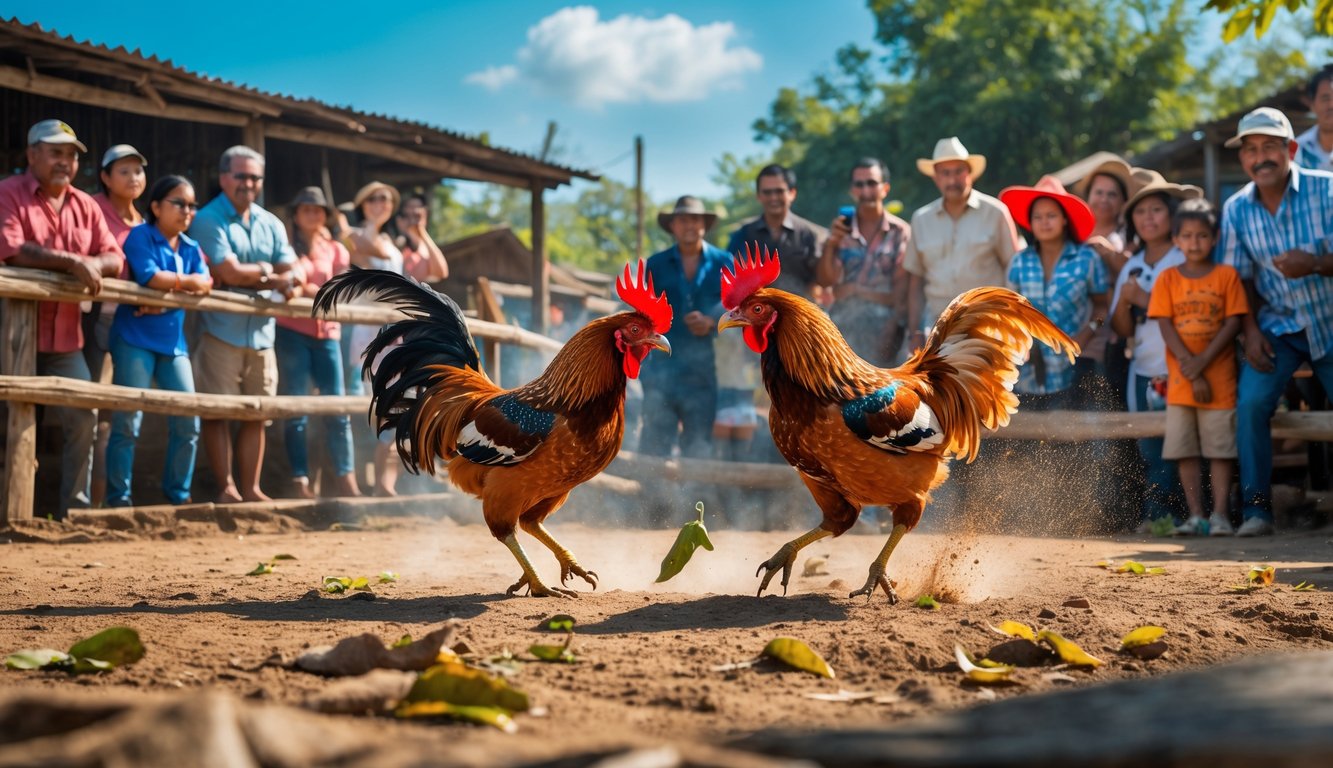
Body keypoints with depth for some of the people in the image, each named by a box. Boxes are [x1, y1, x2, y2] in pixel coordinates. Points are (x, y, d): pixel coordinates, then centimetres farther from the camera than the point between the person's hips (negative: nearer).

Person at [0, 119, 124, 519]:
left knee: (83, 417, 4)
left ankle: (75, 507, 13)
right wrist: (71, 262, -25)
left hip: (64, 338, 6)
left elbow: (115, 258, 8)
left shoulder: (85, 206, 13)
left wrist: (94, 265, -16)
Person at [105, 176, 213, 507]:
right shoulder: (140, 236, -4)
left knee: (188, 421, 3)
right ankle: (119, 497, -1)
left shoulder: (191, 248, 13)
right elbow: (149, 277, -19)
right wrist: (186, 281, -5)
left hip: (174, 341, 6)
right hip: (135, 339, -6)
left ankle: (178, 493, 16)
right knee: (128, 421, -7)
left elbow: (205, 284, -3)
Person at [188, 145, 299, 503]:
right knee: (216, 413, -3)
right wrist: (266, 272, 0)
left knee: (256, 415, 7)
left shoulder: (271, 225, 15)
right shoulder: (208, 220, -4)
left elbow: (290, 276, 5)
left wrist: (249, 275, -13)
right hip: (221, 334, -5)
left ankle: (250, 488, 14)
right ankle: (226, 488, 4)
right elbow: (231, 273, -14)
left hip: (261, 334, 5)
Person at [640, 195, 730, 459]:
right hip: (662, 372, 0)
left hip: (704, 374, 0)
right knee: (654, 446, -3)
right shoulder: (656, 265, 10)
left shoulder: (723, 263, 7)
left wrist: (712, 322, -12)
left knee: (699, 451, 5)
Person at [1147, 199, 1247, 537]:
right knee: (1185, 449, 2)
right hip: (1180, 379, 2)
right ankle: (1196, 515, 8)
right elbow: (1166, 327, -2)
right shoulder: (1168, 279, 5)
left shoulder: (1227, 276, 1)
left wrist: (1201, 363, -14)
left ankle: (1220, 514, 2)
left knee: (1220, 447, -1)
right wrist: (1192, 375, -11)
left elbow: (1233, 323, -5)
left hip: (1219, 377, -2)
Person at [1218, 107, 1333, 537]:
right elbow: (1240, 277, 3)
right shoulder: (1236, 210, -4)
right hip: (1278, 326, 1)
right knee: (1251, 402, -17)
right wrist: (1251, 331, -7)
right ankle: (1256, 507, -9)